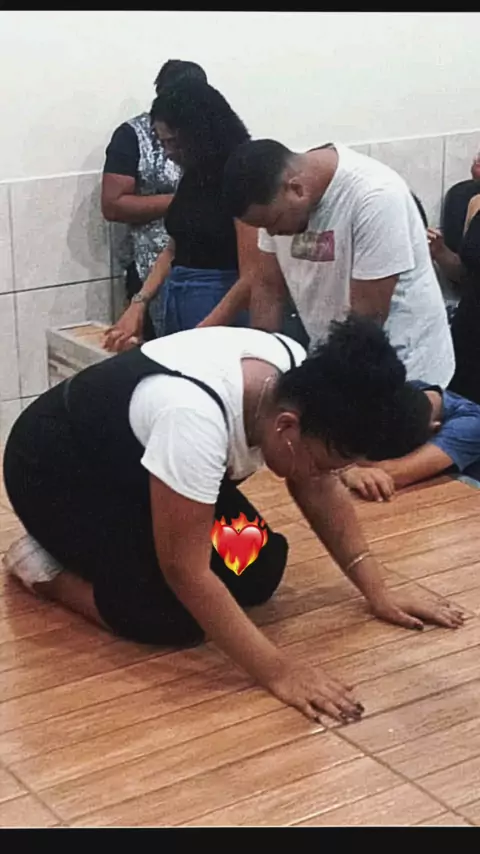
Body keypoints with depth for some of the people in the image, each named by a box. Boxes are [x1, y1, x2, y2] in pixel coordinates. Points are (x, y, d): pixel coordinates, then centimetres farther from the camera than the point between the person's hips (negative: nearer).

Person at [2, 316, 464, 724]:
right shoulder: (197, 417, -42)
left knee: (259, 571, -4)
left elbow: (320, 490, -3)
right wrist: (279, 672, -35)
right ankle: (47, 567, 2)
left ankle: (126, 536, 15)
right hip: (56, 467, -8)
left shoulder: (299, 380, -18)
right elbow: (185, 570, -36)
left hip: (132, 459, 8)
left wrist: (378, 593, -7)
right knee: (173, 614, -22)